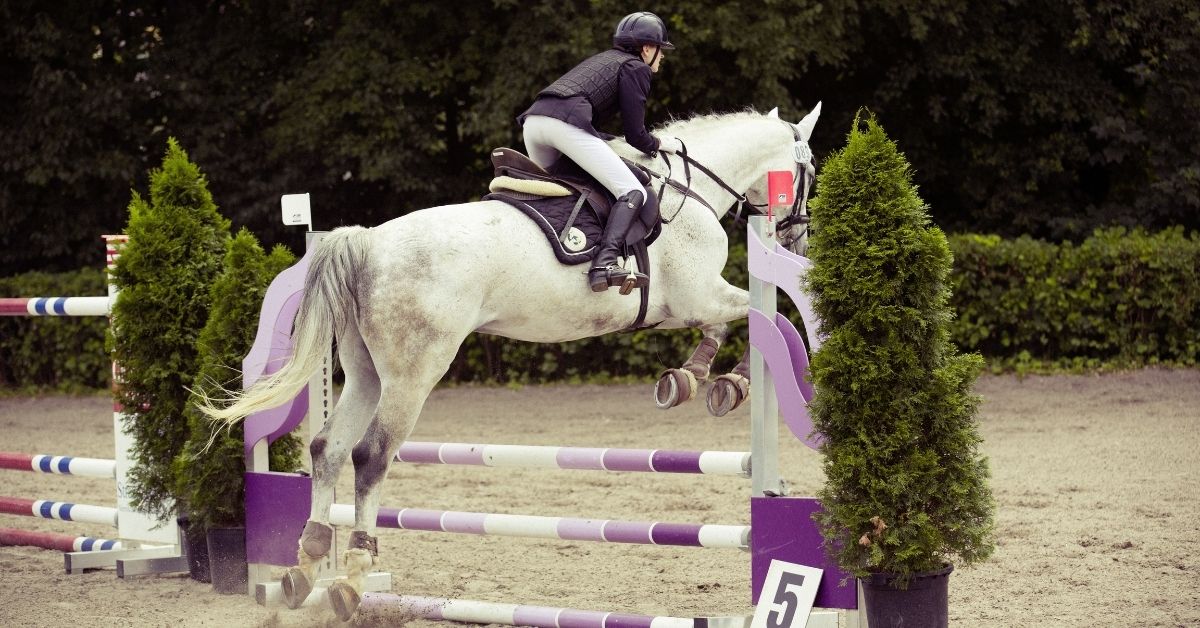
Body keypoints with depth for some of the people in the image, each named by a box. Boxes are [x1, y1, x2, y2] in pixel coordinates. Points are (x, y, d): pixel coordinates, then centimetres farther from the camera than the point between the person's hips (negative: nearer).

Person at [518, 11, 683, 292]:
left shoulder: (604, 59, 35)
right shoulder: (636, 68, 11)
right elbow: (635, 136, 7)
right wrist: (660, 144, 24)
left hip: (533, 119, 8)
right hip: (566, 122, -8)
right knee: (633, 193, -10)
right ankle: (604, 264, -30)